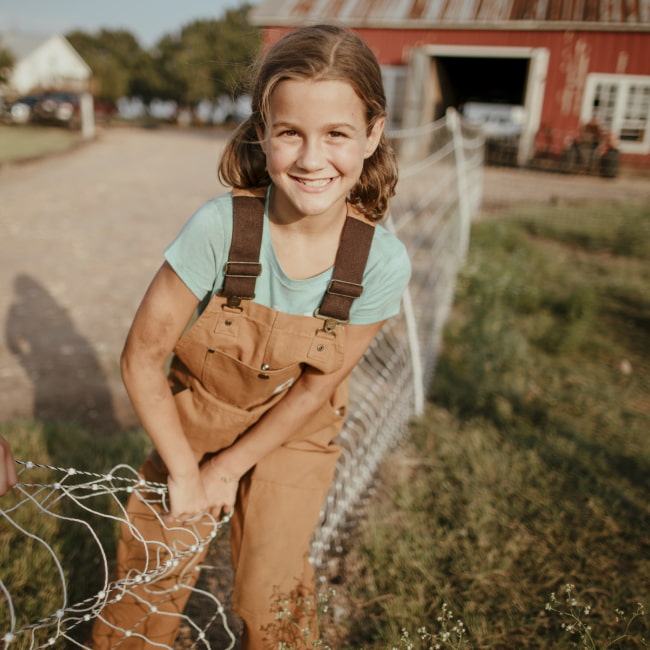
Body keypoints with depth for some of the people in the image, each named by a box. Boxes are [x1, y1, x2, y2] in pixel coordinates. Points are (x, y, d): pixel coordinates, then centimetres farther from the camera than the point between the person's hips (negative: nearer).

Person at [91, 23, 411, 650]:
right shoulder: (220, 227, -29)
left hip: (291, 440, 1)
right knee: (150, 582, 13)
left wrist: (229, 468, -7)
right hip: (191, 424, 0)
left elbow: (315, 387, -13)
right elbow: (142, 357, -19)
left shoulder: (382, 261, -24)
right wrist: (185, 472, -12)